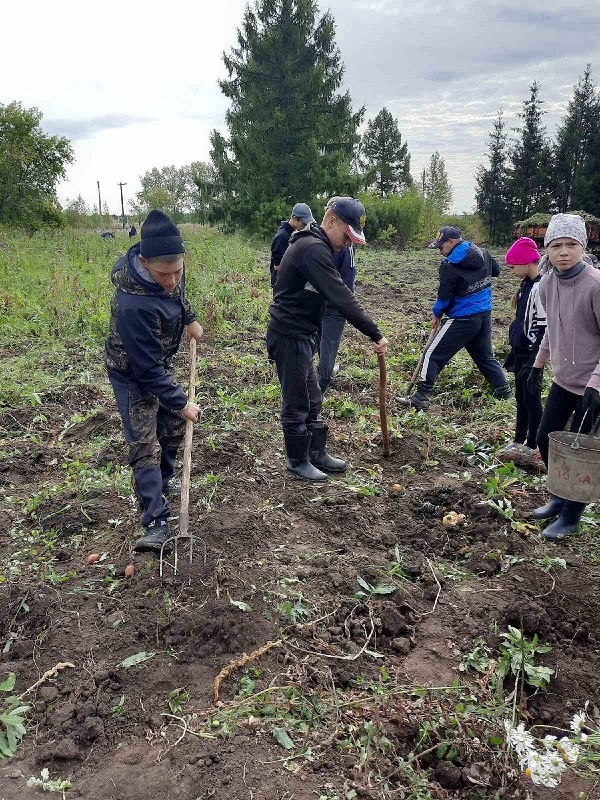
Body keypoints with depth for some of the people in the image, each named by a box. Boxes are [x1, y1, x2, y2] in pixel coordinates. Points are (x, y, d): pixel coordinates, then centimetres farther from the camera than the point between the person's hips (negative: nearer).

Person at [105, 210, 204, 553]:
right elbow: (147, 369, -31)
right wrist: (181, 402, -22)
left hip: (160, 363, 8)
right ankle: (156, 523, -7)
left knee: (174, 429, 16)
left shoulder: (169, 267, -18)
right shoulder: (134, 305, -41)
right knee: (145, 445, -11)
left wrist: (190, 319, 10)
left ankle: (161, 486, 39)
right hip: (133, 374, -8)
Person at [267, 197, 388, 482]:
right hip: (289, 337, -10)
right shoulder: (313, 249, -22)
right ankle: (297, 461, 17)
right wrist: (375, 333, -23)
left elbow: (336, 295, 17)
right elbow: (342, 298, -26)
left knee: (312, 399, 17)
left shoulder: (312, 245, 13)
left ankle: (317, 453, 29)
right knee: (297, 403, 2)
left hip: (299, 335, 10)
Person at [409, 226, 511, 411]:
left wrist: (437, 314, 4)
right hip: (485, 315, 7)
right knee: (485, 355, 23)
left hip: (463, 319, -7)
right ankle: (504, 391, 25)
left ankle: (420, 399, -3)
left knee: (433, 355, -1)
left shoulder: (450, 265, -17)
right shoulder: (483, 254, 4)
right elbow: (496, 270, 23)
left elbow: (444, 297, -13)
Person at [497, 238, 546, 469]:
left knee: (531, 398, -1)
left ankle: (532, 449, 10)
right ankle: (519, 443, 26)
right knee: (521, 398, 15)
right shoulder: (527, 284, 11)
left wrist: (533, 360, -21)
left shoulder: (540, 287, -19)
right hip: (521, 352, 9)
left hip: (532, 354, -9)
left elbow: (542, 327, -21)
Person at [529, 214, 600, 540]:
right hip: (563, 379, 7)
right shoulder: (547, 283, -1)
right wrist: (539, 363, 18)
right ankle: (559, 496, 38)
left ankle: (571, 516, 23)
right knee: (545, 439, 14)